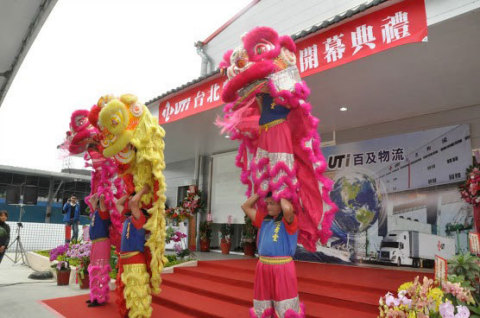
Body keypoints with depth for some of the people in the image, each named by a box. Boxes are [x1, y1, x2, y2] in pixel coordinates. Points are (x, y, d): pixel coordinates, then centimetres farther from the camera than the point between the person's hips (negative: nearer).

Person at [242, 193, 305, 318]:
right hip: (263, 267, 7)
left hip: (282, 267, -6)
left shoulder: (289, 221, -6)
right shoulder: (264, 220, 13)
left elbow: (288, 208, -30)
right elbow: (246, 207, 18)